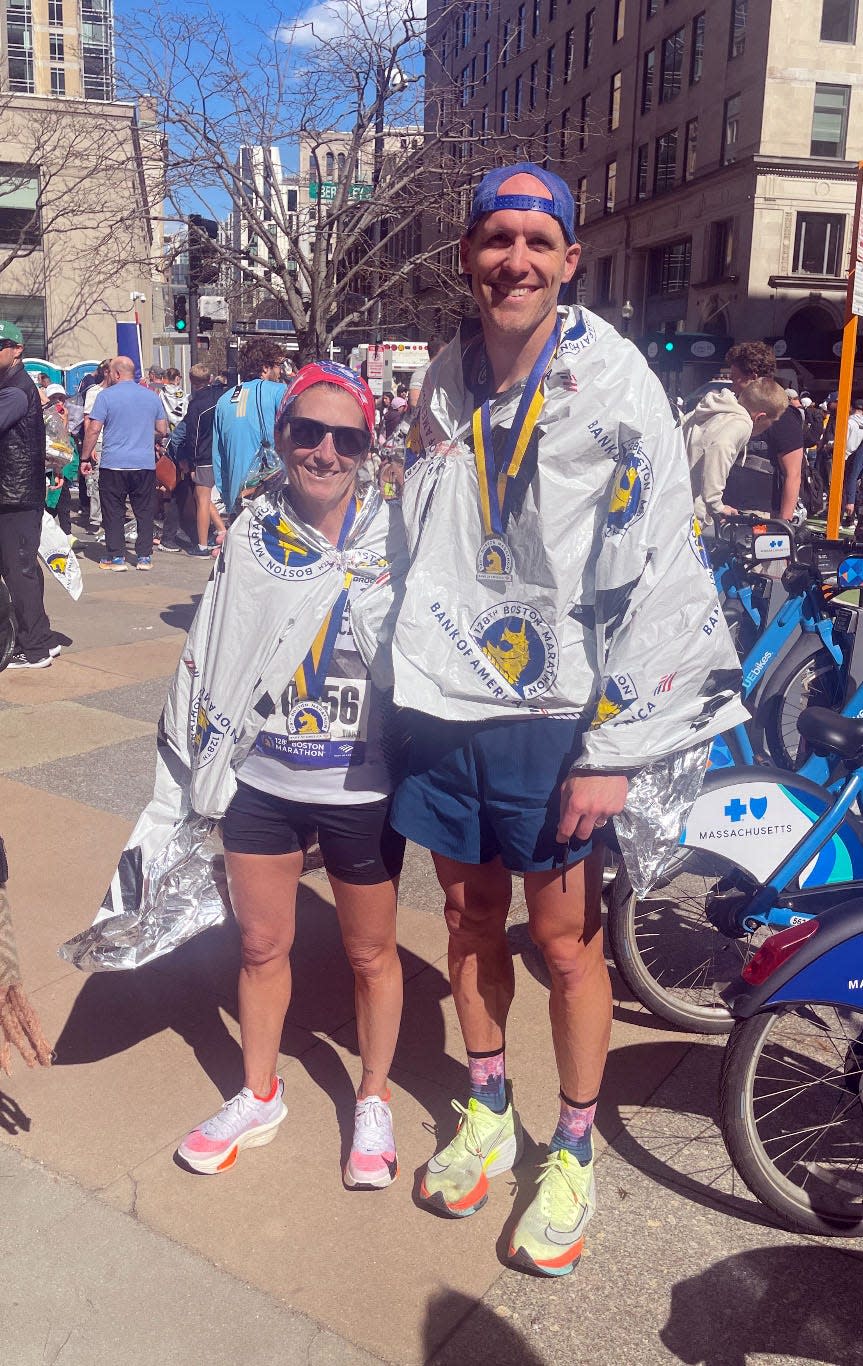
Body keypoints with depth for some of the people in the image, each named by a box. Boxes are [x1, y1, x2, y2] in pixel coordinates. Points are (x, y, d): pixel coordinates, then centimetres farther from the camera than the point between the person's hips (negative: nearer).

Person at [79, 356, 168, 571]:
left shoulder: (106, 396, -4)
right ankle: (144, 557, 8)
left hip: (113, 463, -3)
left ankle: (116, 557, 6)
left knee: (113, 512, 5)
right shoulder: (152, 396, 8)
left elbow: (93, 430, -7)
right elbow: (162, 431, 13)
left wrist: (85, 458, 1)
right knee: (145, 512, 8)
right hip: (145, 463, 3)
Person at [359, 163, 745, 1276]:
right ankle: (488, 1112, 38)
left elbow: (661, 575, -13)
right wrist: (391, 670, 17)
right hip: (444, 707, 5)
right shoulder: (445, 382, 8)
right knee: (468, 915, 16)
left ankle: (573, 1152, 29)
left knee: (568, 943, 6)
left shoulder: (616, 386, -10)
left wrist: (613, 749, -15)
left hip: (560, 721, -5)